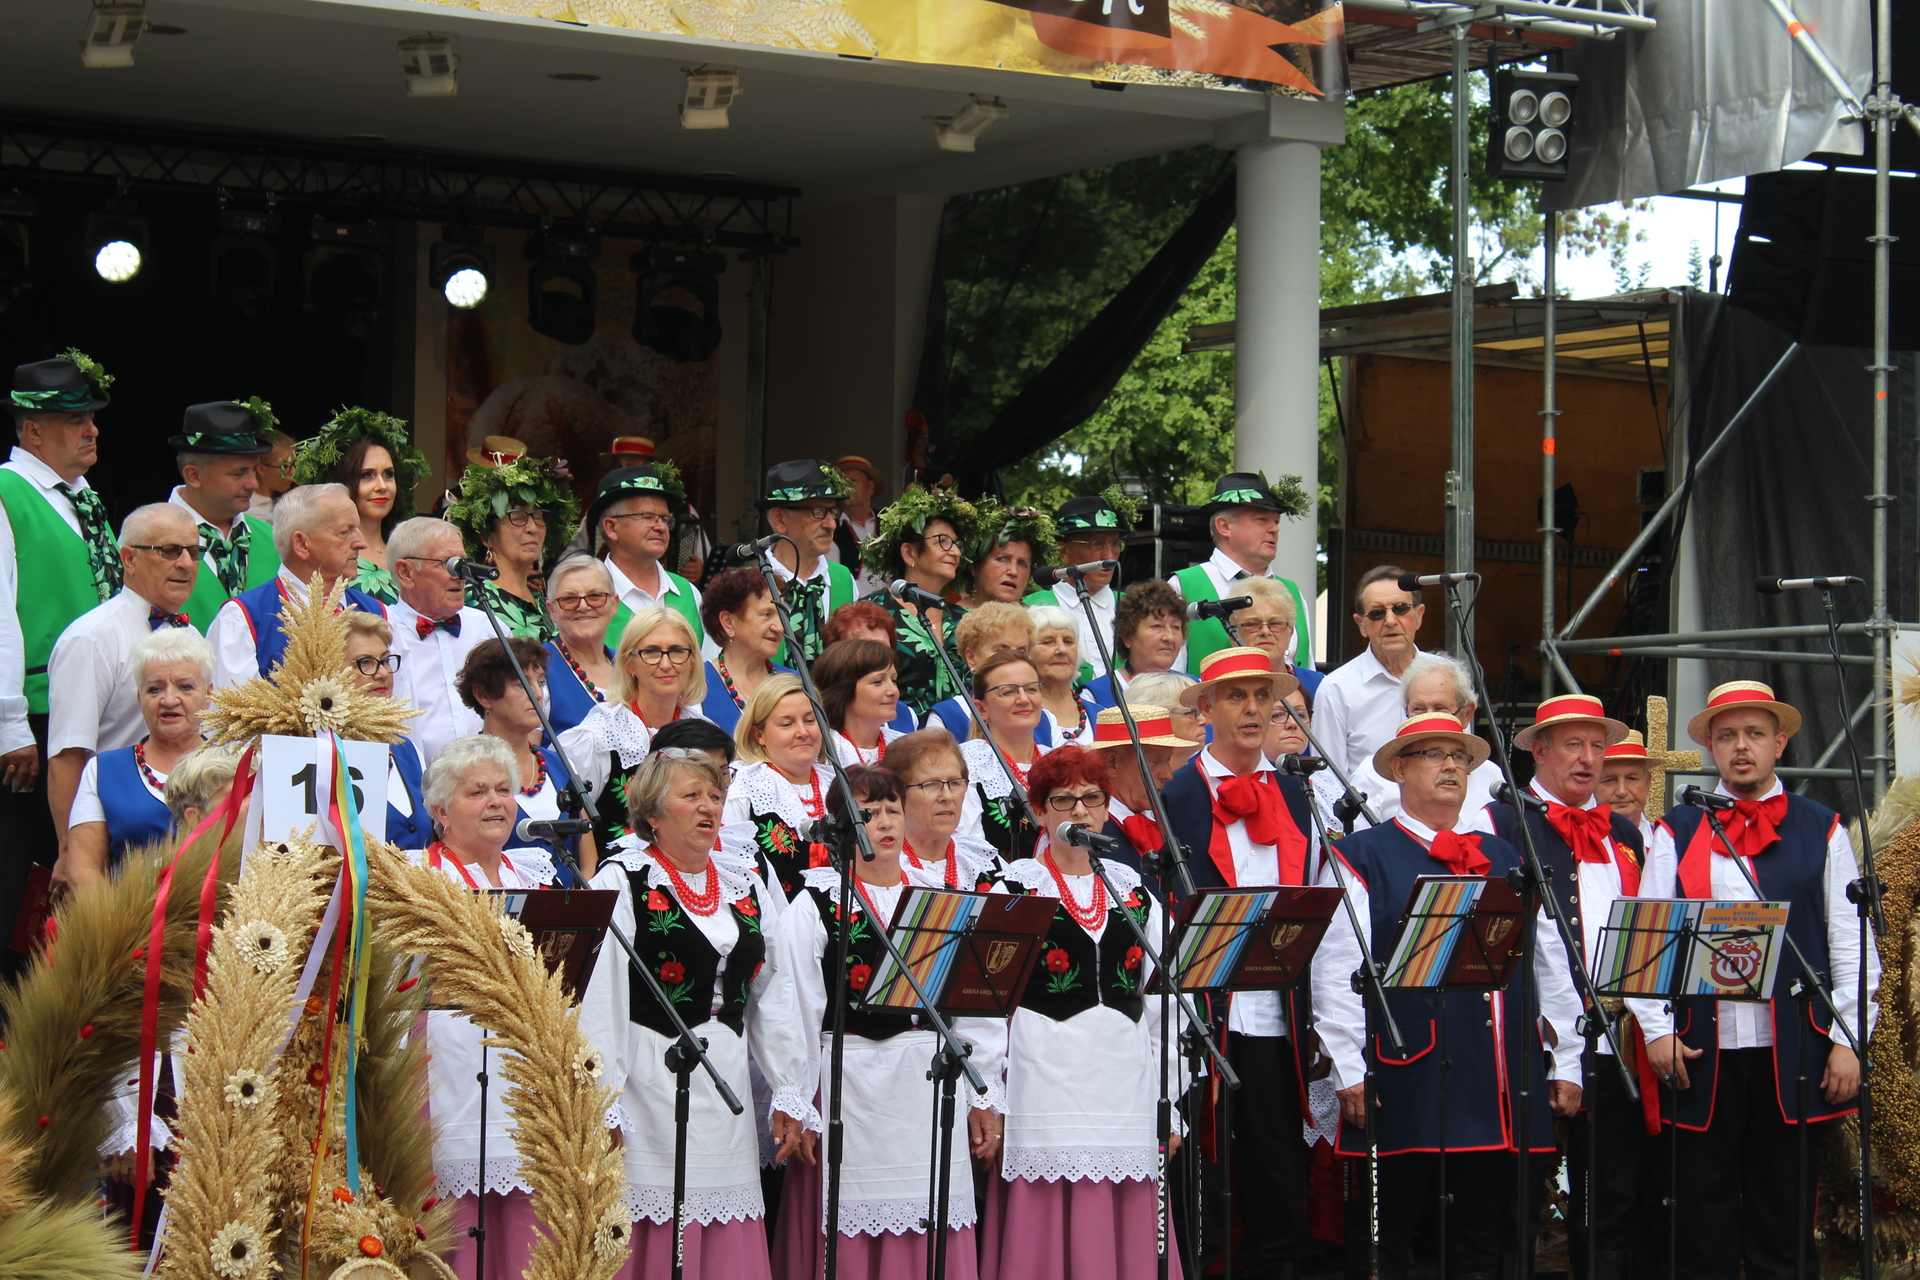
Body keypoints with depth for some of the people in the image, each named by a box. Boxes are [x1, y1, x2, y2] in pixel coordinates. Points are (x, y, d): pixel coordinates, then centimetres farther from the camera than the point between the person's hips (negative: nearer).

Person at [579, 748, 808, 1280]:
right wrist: (604, 1107, -15)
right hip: (652, 1076, -5)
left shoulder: (745, 883, 14)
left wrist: (791, 1094, 9)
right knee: (655, 1237, -5)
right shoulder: (624, 882, -3)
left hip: (727, 1085, 5)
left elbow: (775, 994, 14)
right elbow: (600, 998, -9)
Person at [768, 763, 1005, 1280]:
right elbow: (796, 1013, -4)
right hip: (853, 1088, -4)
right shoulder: (816, 905, -1)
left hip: (934, 1089, 4)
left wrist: (984, 1099, 6)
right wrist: (795, 1109, -8)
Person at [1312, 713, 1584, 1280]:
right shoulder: (1361, 857, 2)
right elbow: (1334, 971, -5)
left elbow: (1551, 965, 19)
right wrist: (1349, 1071, -12)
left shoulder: (1506, 860, 18)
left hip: (1500, 1089, 5)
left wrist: (1566, 1063, 13)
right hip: (1404, 1085, -5)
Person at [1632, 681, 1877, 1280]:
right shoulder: (1677, 832, 8)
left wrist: (1848, 1039, -2)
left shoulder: (1821, 831, 8)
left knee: (1785, 1228, 4)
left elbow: (1850, 942, 5)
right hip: (1701, 1054, 0)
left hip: (1793, 1053, 0)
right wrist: (1657, 1029, -6)